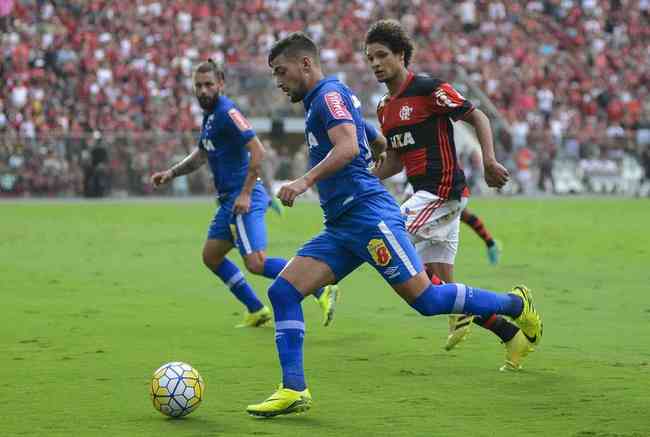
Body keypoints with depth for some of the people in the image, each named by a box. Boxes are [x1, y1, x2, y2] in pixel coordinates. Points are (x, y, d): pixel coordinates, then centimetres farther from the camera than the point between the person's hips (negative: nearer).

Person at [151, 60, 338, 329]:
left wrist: (246, 194, -22)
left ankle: (322, 290, -13)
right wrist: (170, 173, 20)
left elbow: (258, 150, -22)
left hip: (243, 198, -10)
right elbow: (202, 154, 31)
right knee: (211, 256, 14)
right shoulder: (210, 115, 16)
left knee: (256, 263, -18)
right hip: (229, 198, 10)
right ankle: (256, 311, 19)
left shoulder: (227, 112, -14)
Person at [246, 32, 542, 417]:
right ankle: (294, 391, -6)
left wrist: (305, 181, -32)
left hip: (368, 214, -10)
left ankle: (515, 304, 8)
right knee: (283, 292, -3)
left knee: (426, 300, -11)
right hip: (341, 227, 10)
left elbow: (348, 147, -23)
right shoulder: (319, 102, 24)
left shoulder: (330, 93, -6)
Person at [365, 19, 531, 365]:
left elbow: (477, 117, -9)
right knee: (440, 282, 5)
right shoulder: (384, 107, 16)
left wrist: (489, 160, -22)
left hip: (443, 190, -9)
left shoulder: (428, 88, -9)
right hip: (426, 193, 9)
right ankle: (512, 337, 12)